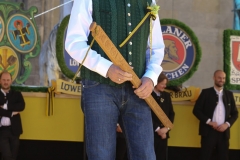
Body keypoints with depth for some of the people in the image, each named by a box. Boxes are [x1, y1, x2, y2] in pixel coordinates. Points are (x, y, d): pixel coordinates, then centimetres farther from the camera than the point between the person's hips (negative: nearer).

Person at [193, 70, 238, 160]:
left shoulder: (229, 94, 12)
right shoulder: (206, 92, 2)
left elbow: (235, 113, 13)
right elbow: (196, 110, -2)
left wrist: (227, 124, -5)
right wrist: (209, 121, -12)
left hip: (223, 132, 3)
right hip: (209, 131, -3)